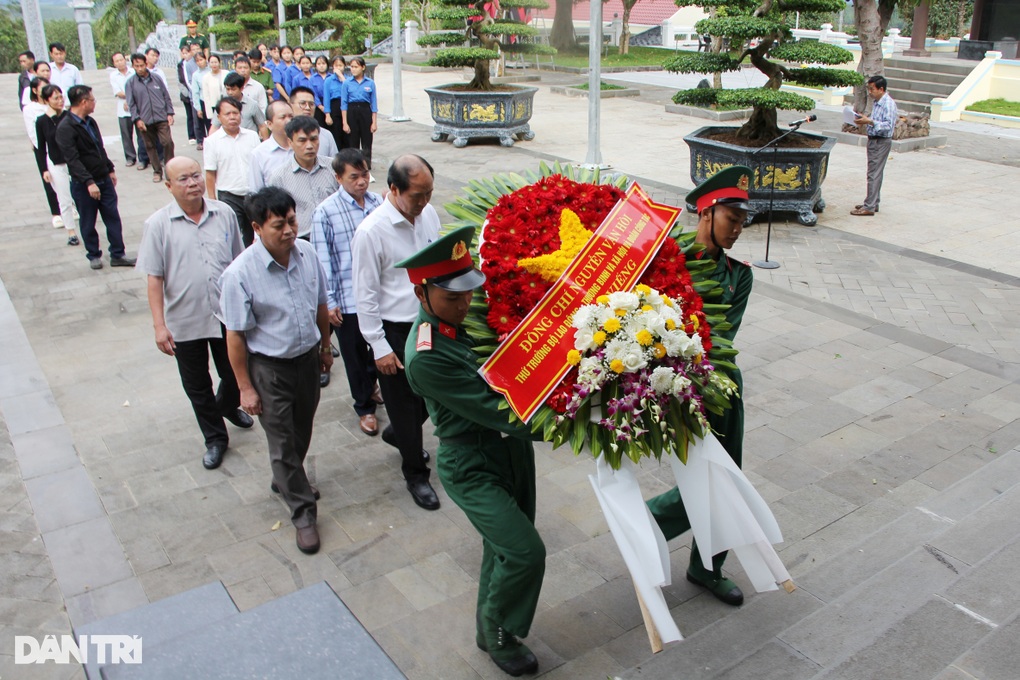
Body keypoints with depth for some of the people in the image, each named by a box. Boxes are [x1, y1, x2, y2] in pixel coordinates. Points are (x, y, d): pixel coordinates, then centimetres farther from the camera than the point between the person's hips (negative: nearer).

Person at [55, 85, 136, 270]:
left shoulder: (90, 122, 9)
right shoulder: (65, 128, -17)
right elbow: (73, 160, -24)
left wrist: (110, 169, 22)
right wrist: (89, 182, -30)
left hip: (104, 179, 7)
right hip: (83, 185, -7)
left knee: (113, 218, 7)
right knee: (88, 223, 8)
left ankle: (117, 255, 14)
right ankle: (94, 256, 23)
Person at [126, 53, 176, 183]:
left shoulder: (156, 78, 5)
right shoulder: (130, 83, 3)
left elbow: (166, 96, 10)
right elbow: (131, 104, 2)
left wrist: (170, 113, 3)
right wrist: (137, 119, -7)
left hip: (161, 118, 0)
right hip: (144, 121, 1)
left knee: (168, 142, -12)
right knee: (150, 146, 7)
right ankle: (157, 171, 18)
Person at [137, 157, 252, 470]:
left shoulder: (224, 213, -3)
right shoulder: (158, 224, -10)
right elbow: (154, 279, -9)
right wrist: (159, 325, -12)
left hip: (226, 315, 2)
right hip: (184, 323, -2)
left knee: (235, 373, 19)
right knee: (196, 386, 12)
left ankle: (228, 406, 52)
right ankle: (215, 438, 32)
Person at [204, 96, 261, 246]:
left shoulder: (252, 136, 3)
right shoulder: (212, 141, -4)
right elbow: (210, 174, -2)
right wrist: (212, 201, -3)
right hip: (229, 198, -3)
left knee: (253, 237, 15)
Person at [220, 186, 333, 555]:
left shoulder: (306, 253, -9)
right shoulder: (240, 274, -24)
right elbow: (235, 335, -16)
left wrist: (325, 346, 16)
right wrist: (245, 387, -12)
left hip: (308, 356, 5)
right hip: (269, 368, -5)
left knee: (302, 429, 23)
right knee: (282, 441, 7)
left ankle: (287, 479, 50)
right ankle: (303, 512, 23)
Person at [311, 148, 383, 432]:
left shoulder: (378, 202, -1)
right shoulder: (325, 212, -12)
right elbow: (322, 260, -9)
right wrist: (329, 302, -9)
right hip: (348, 299, -3)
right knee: (356, 356, 13)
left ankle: (371, 385, 48)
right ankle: (364, 406, 33)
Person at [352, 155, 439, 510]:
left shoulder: (428, 214, -2)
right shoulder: (371, 232, -19)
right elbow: (365, 296, -14)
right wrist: (380, 347, -12)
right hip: (395, 331, -6)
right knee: (404, 402, 10)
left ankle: (398, 434, 49)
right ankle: (415, 473, 30)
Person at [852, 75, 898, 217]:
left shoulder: (888, 104, -18)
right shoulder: (877, 103, 12)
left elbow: (888, 125, -25)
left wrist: (870, 121, -29)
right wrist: (865, 119, 6)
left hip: (881, 142, -10)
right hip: (873, 140, 10)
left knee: (874, 174, -8)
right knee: (876, 173, 15)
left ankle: (869, 207, -6)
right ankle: (874, 202, 24)